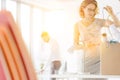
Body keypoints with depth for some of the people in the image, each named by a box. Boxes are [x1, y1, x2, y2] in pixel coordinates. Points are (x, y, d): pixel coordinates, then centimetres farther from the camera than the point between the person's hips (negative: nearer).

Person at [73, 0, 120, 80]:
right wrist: (83, 46, -20)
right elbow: (75, 45, 1)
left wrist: (111, 13, -25)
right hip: (86, 59, 0)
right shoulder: (78, 25, -2)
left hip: (99, 58, 0)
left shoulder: (99, 21, -2)